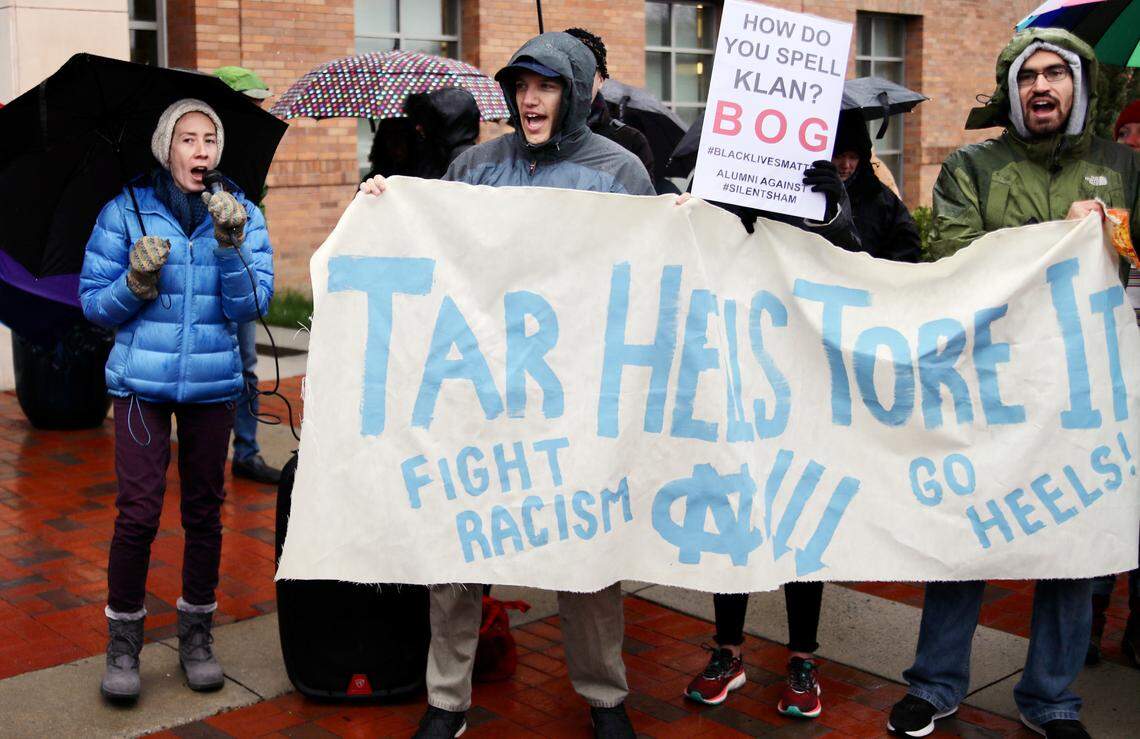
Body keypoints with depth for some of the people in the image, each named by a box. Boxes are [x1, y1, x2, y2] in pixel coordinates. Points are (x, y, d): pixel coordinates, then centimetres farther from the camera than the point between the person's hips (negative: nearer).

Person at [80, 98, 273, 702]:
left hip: (212, 383, 2)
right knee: (138, 510, -8)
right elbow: (94, 304, 2)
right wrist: (137, 282, -17)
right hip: (140, 382, -2)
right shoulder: (125, 211, 1)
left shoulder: (242, 215, 4)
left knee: (204, 510, 8)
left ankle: (196, 634, 24)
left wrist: (231, 244, -19)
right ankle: (123, 640, 11)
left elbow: (251, 306, -6)